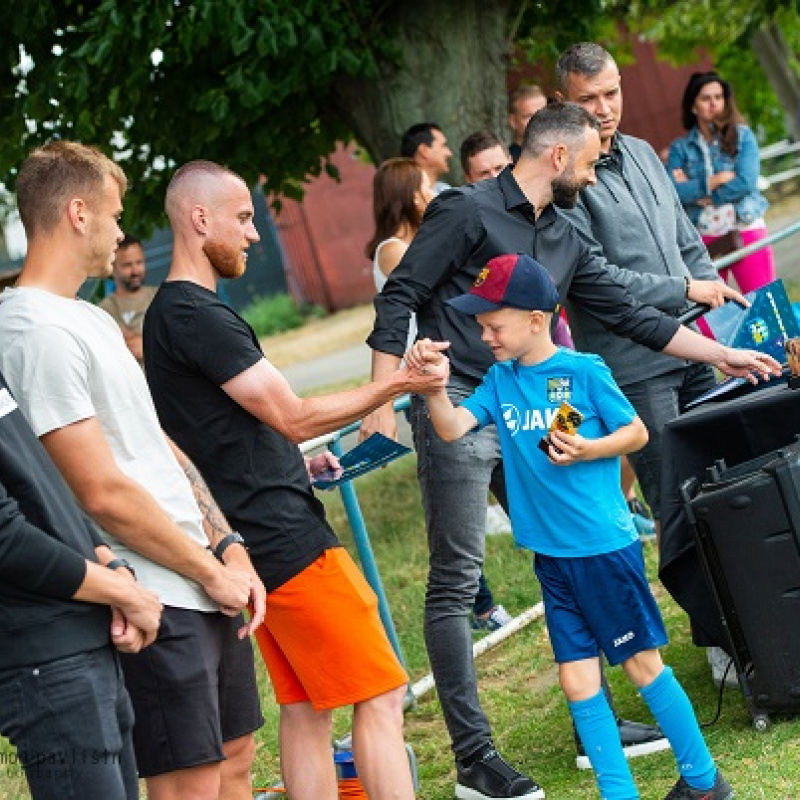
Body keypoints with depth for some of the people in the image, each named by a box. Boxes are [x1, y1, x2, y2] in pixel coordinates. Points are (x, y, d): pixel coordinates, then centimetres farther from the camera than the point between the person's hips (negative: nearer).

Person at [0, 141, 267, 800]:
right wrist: (210, 571, -10)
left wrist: (230, 549, 6)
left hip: (208, 590, 10)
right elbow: (104, 494, -19)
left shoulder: (93, 320, 16)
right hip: (153, 604, -10)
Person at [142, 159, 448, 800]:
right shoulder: (197, 316, -16)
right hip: (287, 538, -10)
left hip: (264, 541, 10)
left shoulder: (167, 314, 16)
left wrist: (293, 461, 17)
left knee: (305, 709, 11)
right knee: (379, 698, -7)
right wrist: (395, 385, -16)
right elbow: (294, 416, -18)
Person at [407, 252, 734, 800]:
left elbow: (637, 432, -3)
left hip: (606, 545, -5)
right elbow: (451, 428, -7)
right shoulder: (500, 380, 4)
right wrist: (435, 385, -25)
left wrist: (586, 451, -19)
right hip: (551, 555, 5)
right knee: (578, 678, 6)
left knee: (643, 664, 5)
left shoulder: (584, 372, -10)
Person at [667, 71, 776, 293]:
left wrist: (695, 190, -7)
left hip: (746, 231, -1)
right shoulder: (680, 147, 6)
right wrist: (715, 181, -12)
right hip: (704, 239, 1)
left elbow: (747, 182, -10)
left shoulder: (742, 135, 4)